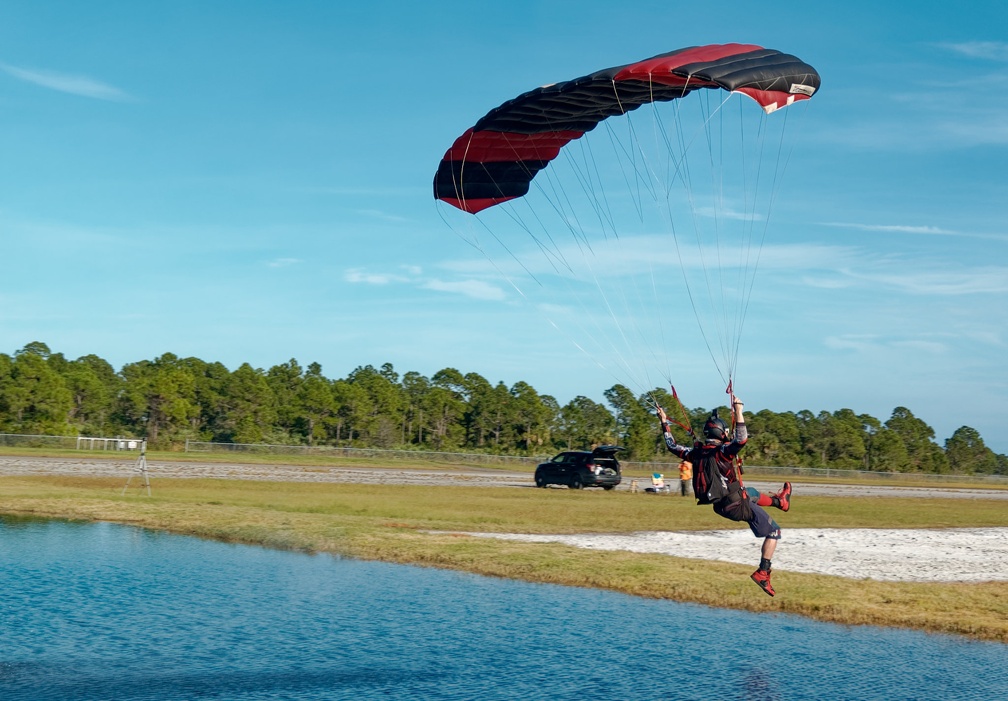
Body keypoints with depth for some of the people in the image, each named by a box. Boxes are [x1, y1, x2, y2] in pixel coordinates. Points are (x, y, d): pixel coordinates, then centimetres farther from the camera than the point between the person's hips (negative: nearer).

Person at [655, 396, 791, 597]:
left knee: (751, 493, 37)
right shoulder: (723, 451, -24)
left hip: (719, 505, 7)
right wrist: (738, 411, -40)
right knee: (774, 532, 9)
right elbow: (742, 439, -41)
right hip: (738, 506, -7)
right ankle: (763, 573, 2)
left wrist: (664, 423, 14)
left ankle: (779, 501, 58)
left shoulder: (696, 453, -5)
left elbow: (673, 446, 8)